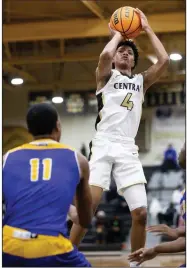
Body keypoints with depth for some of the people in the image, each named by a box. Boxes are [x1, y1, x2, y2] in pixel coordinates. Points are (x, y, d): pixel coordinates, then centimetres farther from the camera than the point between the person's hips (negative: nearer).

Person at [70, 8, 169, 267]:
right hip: (103, 146, -3)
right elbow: (105, 55, -11)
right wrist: (118, 33, 5)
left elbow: (164, 60, 6)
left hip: (128, 150, 3)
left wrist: (147, 28, 12)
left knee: (141, 212, -7)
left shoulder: (141, 81, 22)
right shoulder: (106, 76, 13)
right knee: (87, 208, -13)